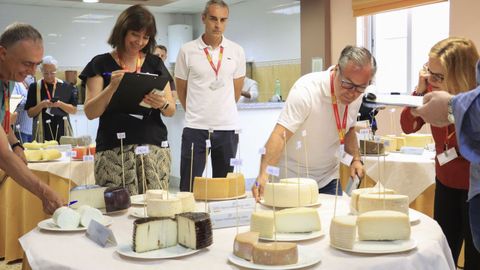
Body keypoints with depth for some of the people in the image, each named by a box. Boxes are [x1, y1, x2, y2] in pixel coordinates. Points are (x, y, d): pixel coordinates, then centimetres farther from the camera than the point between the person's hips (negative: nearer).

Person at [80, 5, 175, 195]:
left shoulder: (155, 64, 12)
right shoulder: (101, 64, 5)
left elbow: (171, 110, 11)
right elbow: (90, 112, -2)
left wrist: (162, 104, -11)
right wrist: (112, 86, -16)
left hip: (154, 147, 2)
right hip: (114, 151, -2)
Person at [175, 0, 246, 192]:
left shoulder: (236, 52, 4)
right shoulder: (187, 51, -1)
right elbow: (181, 90, 9)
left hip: (227, 128, 2)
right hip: (195, 128, -2)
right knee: (189, 187, 2)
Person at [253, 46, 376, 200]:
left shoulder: (356, 96, -5)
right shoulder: (306, 90, -26)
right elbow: (279, 136, -35)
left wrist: (355, 159, 0)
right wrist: (264, 174, -47)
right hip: (292, 179, -5)